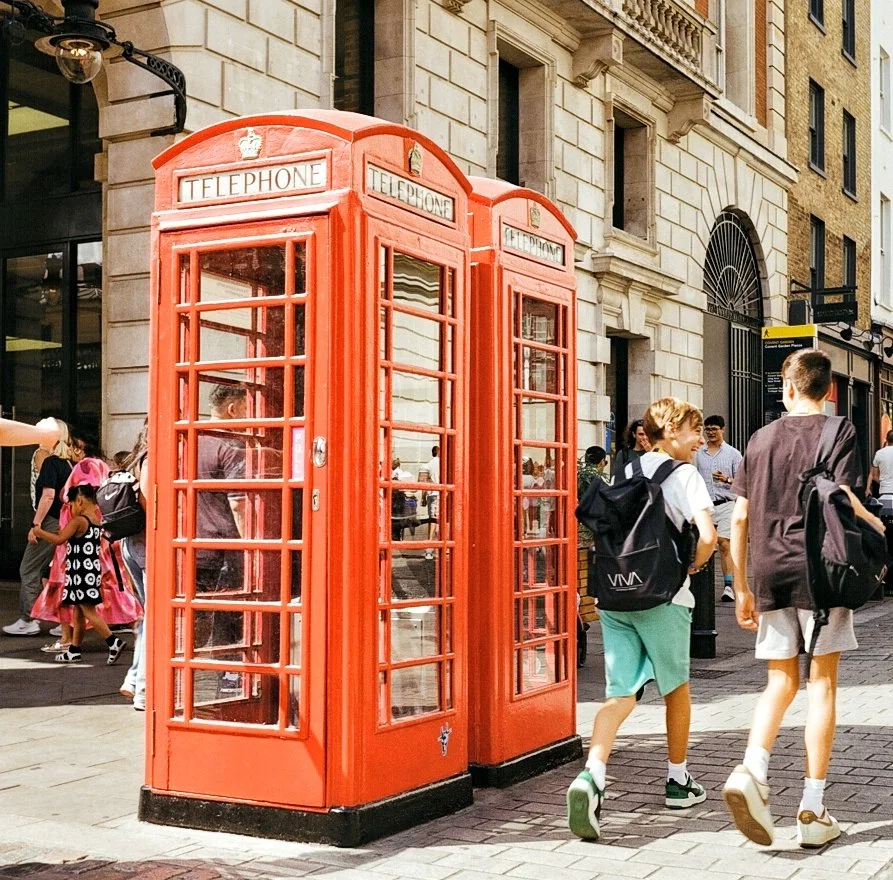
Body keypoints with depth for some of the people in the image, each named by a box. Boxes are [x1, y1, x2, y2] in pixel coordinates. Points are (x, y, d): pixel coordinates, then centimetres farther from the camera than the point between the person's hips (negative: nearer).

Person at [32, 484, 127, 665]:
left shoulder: (78, 521, -14)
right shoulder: (95, 520, 13)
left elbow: (59, 539, -20)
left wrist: (39, 532, -7)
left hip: (81, 573, -9)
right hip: (91, 572, 9)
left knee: (88, 611, -9)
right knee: (78, 612, 15)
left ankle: (113, 642, -17)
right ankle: (74, 650, 21)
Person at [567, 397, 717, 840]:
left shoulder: (625, 472, 14)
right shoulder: (683, 475, -5)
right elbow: (707, 535, -18)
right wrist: (692, 566, 0)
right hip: (662, 597, -5)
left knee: (621, 693, 0)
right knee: (677, 688, 16)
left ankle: (591, 777, -22)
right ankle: (678, 781, 29)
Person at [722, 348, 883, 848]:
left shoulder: (761, 439, 11)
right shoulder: (838, 431, 0)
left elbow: (740, 516, 9)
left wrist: (742, 587, 15)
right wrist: (874, 524, 9)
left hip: (770, 574, 3)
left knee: (781, 682, 12)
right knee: (822, 682, 4)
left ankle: (752, 769, -14)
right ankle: (813, 811, 5)